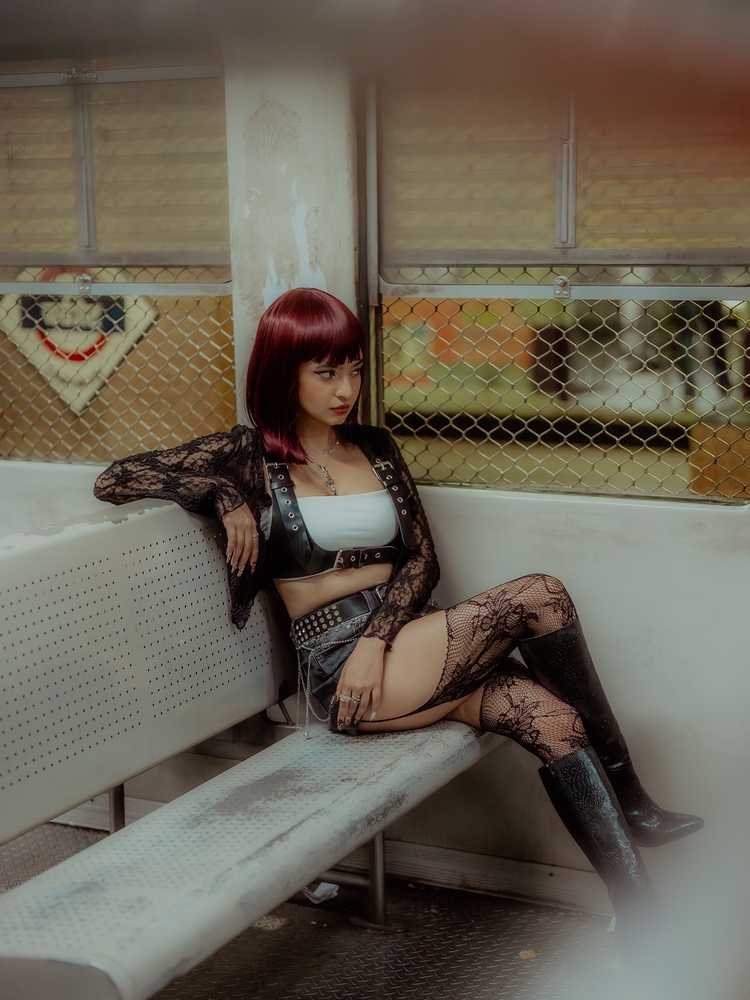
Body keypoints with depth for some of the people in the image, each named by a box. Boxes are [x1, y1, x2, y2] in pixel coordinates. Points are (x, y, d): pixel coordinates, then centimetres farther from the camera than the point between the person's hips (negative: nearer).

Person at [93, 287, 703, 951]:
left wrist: (377, 638, -8)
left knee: (552, 719, -24)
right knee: (540, 596, -22)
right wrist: (224, 494, -9)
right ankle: (630, 803, -9)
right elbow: (113, 481, 2)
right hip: (336, 666, -5)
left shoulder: (376, 447, 17)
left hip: (406, 640, 5)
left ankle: (640, 911, -23)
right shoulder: (249, 456, 5)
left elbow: (422, 559, 10)